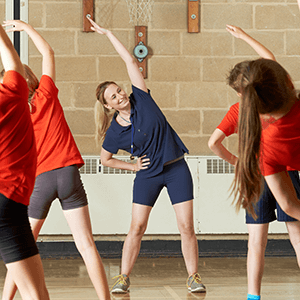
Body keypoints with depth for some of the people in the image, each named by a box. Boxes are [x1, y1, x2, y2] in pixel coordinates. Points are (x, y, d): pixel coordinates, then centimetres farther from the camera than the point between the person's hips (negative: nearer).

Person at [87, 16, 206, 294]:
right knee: (137, 227, -2)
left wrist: (108, 34, -1)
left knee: (186, 226, -3)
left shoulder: (141, 98, -5)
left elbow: (130, 61, -5)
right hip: (148, 175, 0)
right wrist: (132, 166, 4)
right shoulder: (114, 132, -5)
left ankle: (194, 277, 6)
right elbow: (105, 159, 11)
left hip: (176, 169, 0)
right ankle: (124, 278, 8)